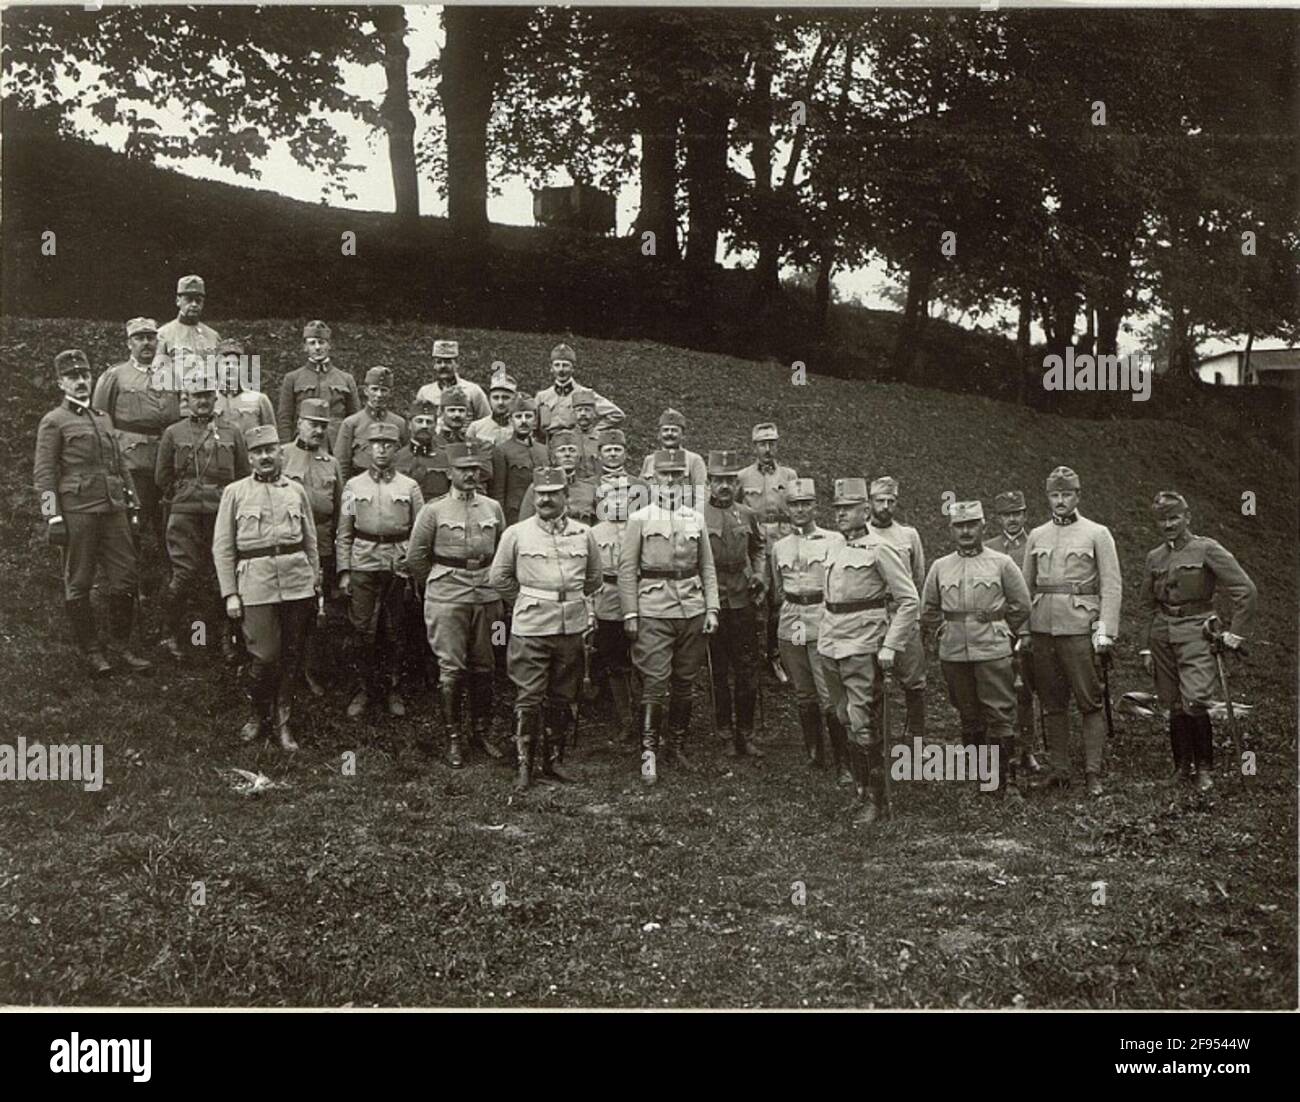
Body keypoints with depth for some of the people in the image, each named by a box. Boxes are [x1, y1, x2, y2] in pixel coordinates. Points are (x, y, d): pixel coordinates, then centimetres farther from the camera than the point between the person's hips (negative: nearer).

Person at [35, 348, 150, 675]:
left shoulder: (103, 418, 18)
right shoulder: (53, 422, 0)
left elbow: (121, 464, 23)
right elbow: (43, 474, -5)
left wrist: (131, 504, 17)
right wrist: (53, 518, -11)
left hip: (113, 509, 6)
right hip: (77, 511, -5)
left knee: (125, 578, 3)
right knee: (78, 585, 2)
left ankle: (121, 646, 15)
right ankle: (90, 652, 12)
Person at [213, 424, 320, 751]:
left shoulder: (296, 491, 12)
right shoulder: (234, 493, 5)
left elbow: (311, 542, 16)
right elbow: (222, 547, 4)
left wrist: (315, 585, 11)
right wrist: (230, 594, -2)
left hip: (297, 582, 3)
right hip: (256, 584, -2)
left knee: (292, 656, 5)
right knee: (264, 656, -6)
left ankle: (283, 722, 18)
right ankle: (257, 715, 18)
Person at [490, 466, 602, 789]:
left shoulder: (583, 534, 6)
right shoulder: (516, 534, 0)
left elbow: (594, 578, 19)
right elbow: (499, 577, 9)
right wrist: (526, 602, 10)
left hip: (572, 626, 3)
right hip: (530, 627, -3)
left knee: (563, 699, 10)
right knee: (529, 699, -2)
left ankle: (553, 760, 22)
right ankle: (524, 765, 7)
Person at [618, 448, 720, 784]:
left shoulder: (696, 520, 12)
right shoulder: (640, 519, 2)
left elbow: (708, 568, 14)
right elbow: (627, 569, 0)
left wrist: (711, 609, 4)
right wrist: (630, 614, -7)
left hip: (692, 611, 4)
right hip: (654, 612, -4)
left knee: (684, 682, 9)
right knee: (654, 683, -8)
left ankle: (675, 745, 21)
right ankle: (649, 754, -5)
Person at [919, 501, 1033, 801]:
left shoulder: (1002, 563, 0)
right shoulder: (939, 567, 7)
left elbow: (1020, 606, 7)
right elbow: (928, 610, 18)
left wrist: (1002, 632, 7)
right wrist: (945, 631, 10)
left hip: (993, 651, -3)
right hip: (954, 654, 3)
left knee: (1001, 716, -5)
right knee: (969, 717, 10)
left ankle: (1008, 779, -1)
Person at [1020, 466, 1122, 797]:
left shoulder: (1097, 534, 2)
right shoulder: (1036, 537, 13)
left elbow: (1112, 587, -2)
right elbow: (1026, 586, 17)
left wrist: (1105, 633, -10)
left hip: (1080, 627, -4)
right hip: (1042, 629, 4)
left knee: (1090, 702, -4)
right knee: (1052, 704, 6)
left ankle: (1093, 773, -1)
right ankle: (1059, 769, 13)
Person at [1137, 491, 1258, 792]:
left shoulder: (1207, 549, -4)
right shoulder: (1154, 557, 12)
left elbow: (1246, 591, -5)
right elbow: (1146, 605, 19)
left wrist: (1236, 634, -5)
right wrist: (1147, 648, 15)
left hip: (1196, 632, -5)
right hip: (1162, 636, 5)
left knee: (1195, 703, -16)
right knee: (1175, 707, 7)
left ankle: (1204, 768, -1)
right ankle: (1182, 766, 19)